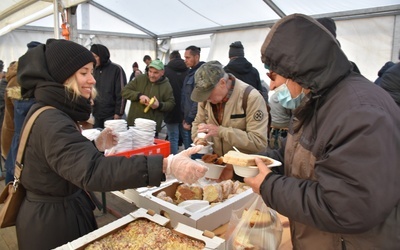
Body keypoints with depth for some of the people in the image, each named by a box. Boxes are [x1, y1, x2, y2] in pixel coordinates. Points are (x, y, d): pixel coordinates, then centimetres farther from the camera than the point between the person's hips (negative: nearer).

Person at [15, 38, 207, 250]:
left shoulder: (50, 112, 3)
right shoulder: (51, 122, -29)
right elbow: (92, 171, -45)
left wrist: (95, 146, 3)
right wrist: (166, 165, -52)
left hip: (59, 211, 9)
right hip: (53, 221, -9)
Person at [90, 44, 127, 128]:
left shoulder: (116, 69, -6)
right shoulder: (94, 70, 11)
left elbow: (121, 92, -9)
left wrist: (118, 113, -11)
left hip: (111, 115, -5)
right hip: (96, 115, 5)